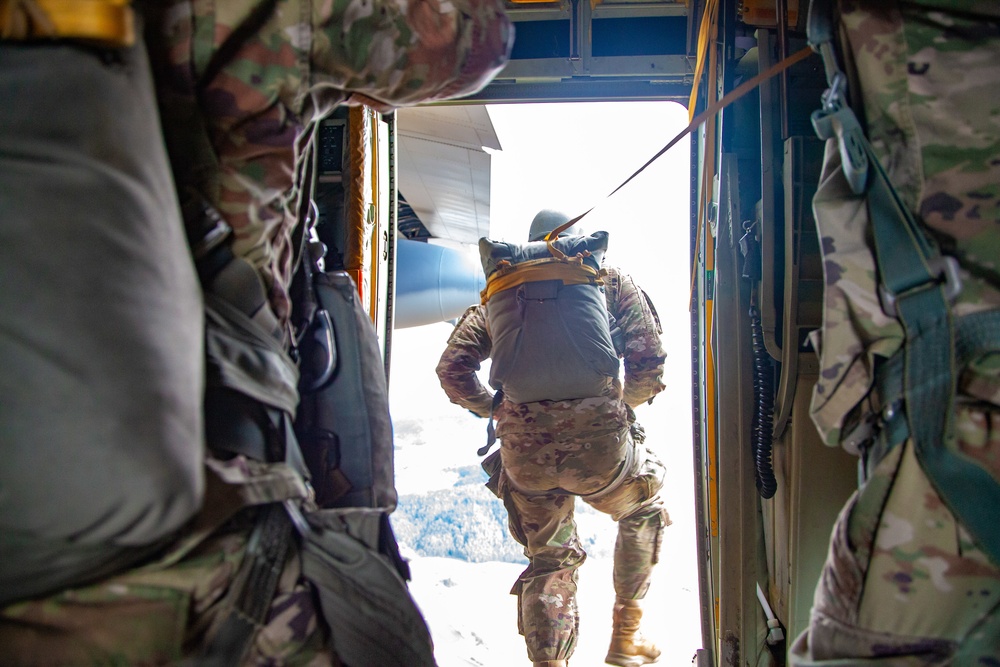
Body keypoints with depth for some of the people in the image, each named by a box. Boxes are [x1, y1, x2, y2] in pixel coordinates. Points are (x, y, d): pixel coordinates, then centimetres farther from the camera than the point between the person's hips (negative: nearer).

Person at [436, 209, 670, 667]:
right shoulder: (611, 281, 11)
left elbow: (452, 369, 7)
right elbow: (649, 363, 0)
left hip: (523, 455, 2)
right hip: (599, 446, -1)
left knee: (549, 559, 25)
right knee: (645, 509, 31)